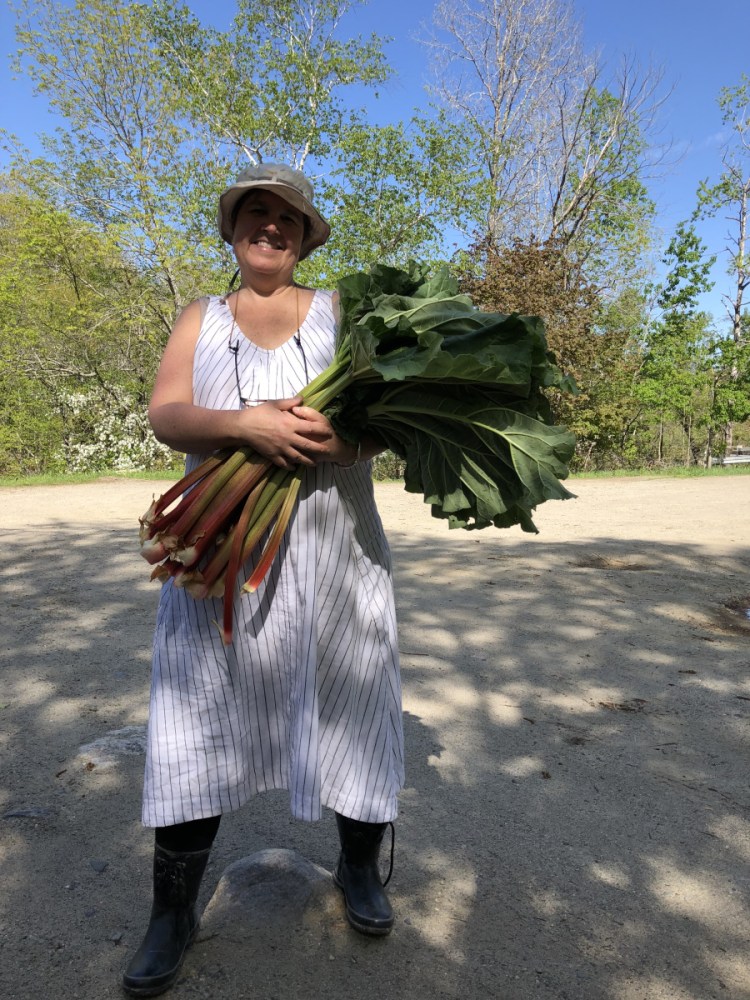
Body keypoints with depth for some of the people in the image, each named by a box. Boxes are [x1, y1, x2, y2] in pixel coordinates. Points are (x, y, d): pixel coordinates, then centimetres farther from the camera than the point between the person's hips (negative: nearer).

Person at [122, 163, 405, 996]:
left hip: (333, 546, 0)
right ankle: (172, 910, 22)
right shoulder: (201, 319, 13)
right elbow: (165, 414, -2)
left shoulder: (340, 312, 11)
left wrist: (345, 433, -20)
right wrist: (242, 424, -22)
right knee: (197, 717, 3)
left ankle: (359, 866, 33)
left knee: (351, 704, 7)